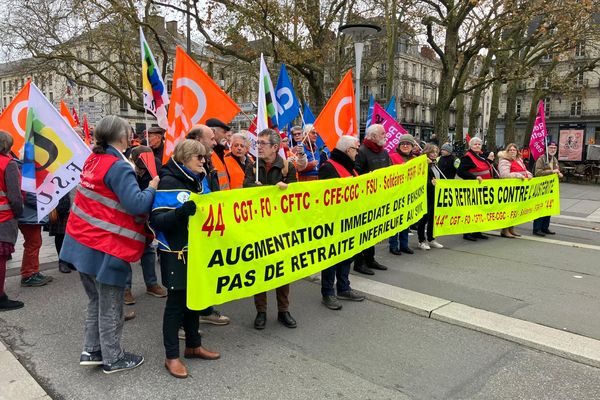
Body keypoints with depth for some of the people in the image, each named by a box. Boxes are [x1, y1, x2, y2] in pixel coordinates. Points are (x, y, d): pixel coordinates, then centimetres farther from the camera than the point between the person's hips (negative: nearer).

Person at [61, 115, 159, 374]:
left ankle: (91, 351, 31)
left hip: (83, 242, 8)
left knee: (97, 300, 23)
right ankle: (113, 359, 22)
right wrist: (152, 188, -8)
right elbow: (137, 205, -25)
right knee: (110, 306, 8)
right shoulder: (119, 167, -19)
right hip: (106, 248, -8)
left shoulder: (93, 159, 7)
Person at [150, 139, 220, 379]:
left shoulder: (197, 180, 10)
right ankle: (171, 357, 13)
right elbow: (157, 220, -20)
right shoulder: (168, 182, -14)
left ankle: (193, 345, 31)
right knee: (176, 301, 0)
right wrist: (181, 211, -35)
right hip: (175, 253, -7)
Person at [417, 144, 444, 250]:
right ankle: (421, 241, 8)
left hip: (435, 196, 8)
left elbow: (441, 178, 23)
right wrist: (431, 183, -36)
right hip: (426, 196, -8)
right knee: (424, 218, -1)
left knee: (432, 217, 14)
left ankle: (431, 239, 24)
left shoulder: (434, 165, 16)